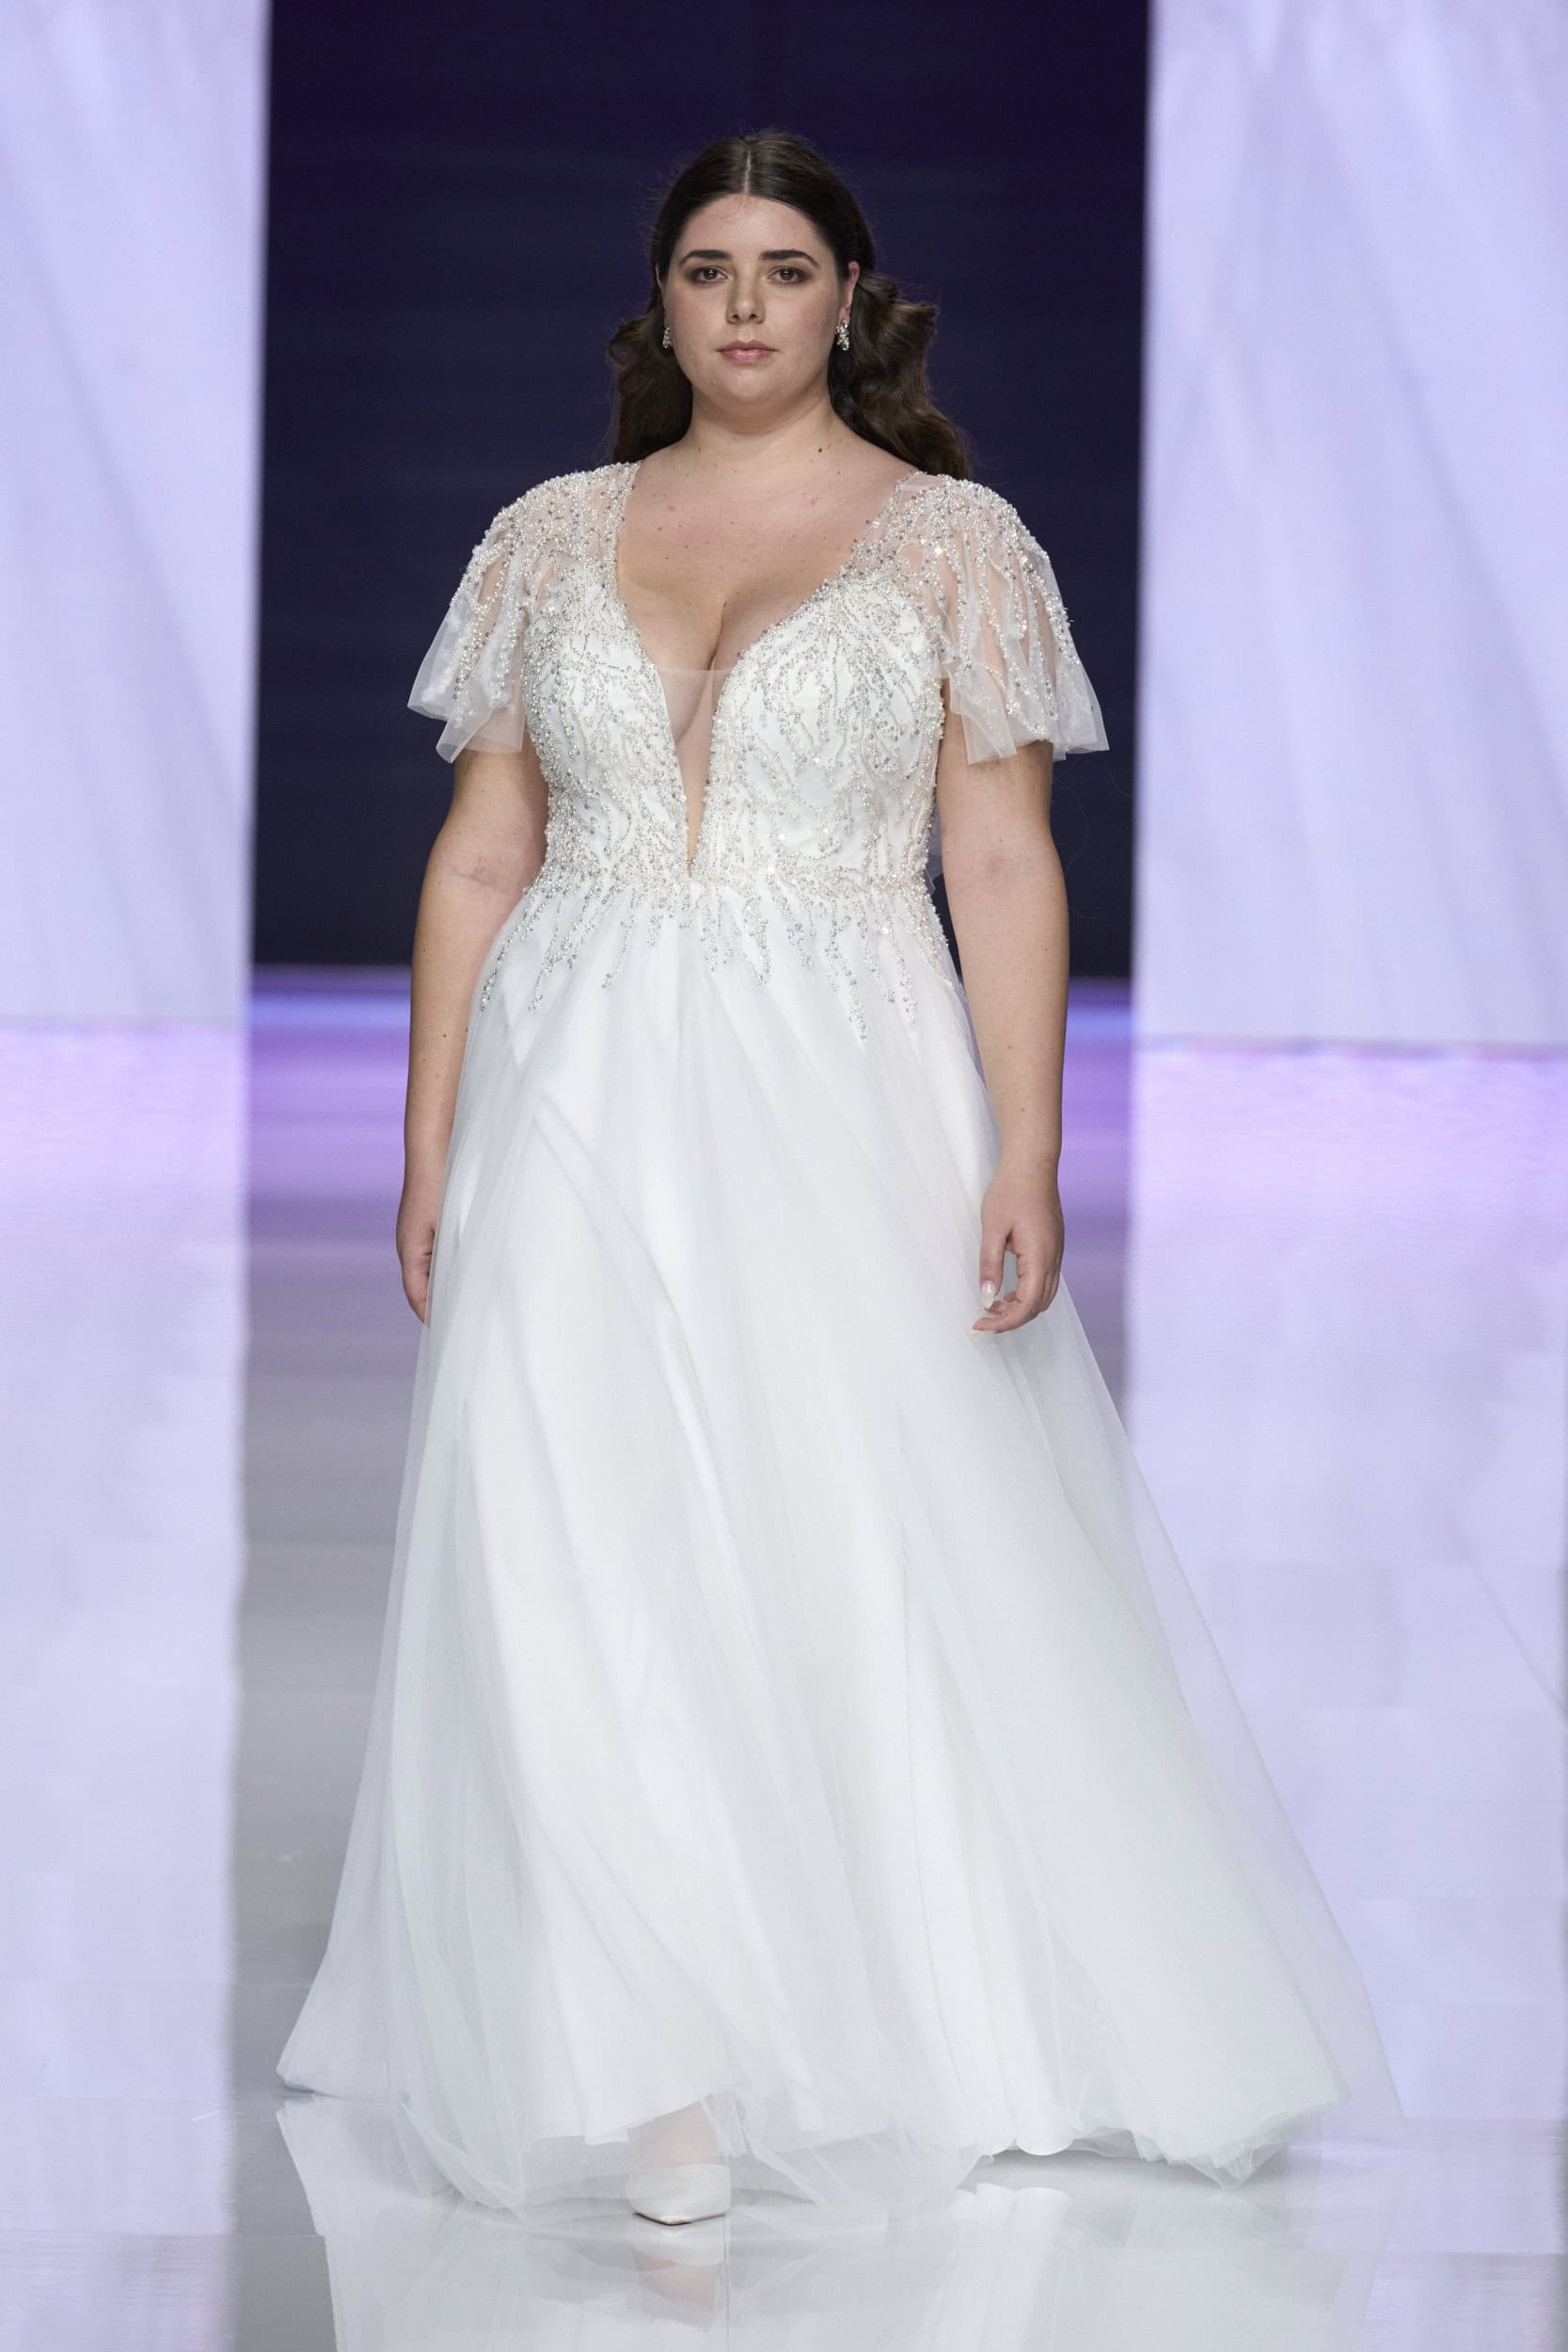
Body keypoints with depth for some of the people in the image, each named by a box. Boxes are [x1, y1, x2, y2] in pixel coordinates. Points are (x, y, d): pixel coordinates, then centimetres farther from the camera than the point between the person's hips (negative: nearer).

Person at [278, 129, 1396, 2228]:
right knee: (589, 1562, -4)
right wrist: (432, 1151, 5)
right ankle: (667, 2060, 3)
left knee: (879, 1555, -1)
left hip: (847, 1110, -2)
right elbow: (479, 860, 10)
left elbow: (1004, 869, -2)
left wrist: (1027, 1156, -11)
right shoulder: (553, 538, 9)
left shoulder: (956, 544, 2)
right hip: (584, 1110, 2)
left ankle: (894, 2018, 16)